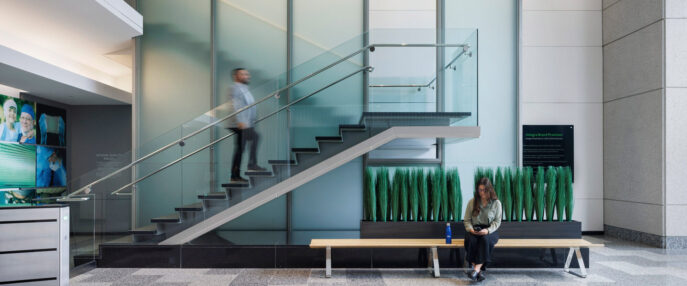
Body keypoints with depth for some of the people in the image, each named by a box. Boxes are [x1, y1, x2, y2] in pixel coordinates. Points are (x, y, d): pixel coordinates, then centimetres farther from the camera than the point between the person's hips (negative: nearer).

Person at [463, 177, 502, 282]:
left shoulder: (496, 203, 0)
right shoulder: (472, 202, 3)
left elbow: (497, 222, -1)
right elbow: (467, 220, 6)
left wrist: (487, 230, -19)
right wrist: (471, 229, -15)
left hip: (489, 231, -1)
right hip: (474, 231, 1)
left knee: (485, 239, -37)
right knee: (471, 240, -34)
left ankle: (476, 269, -42)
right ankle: (479, 271, -33)